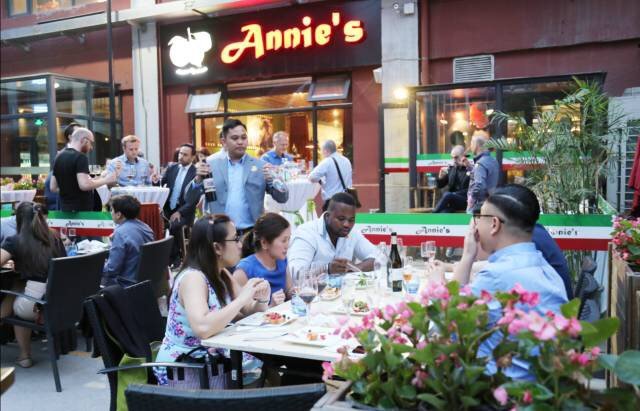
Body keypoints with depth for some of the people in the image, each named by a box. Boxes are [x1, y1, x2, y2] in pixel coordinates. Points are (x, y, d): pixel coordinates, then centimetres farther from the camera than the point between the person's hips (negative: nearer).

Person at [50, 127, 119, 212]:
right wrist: (106, 180, -12)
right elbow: (84, 185, -24)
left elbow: (53, 187, 16)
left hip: (64, 208, 9)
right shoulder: (80, 157, -13)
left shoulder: (59, 157, 12)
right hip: (81, 209, -8)